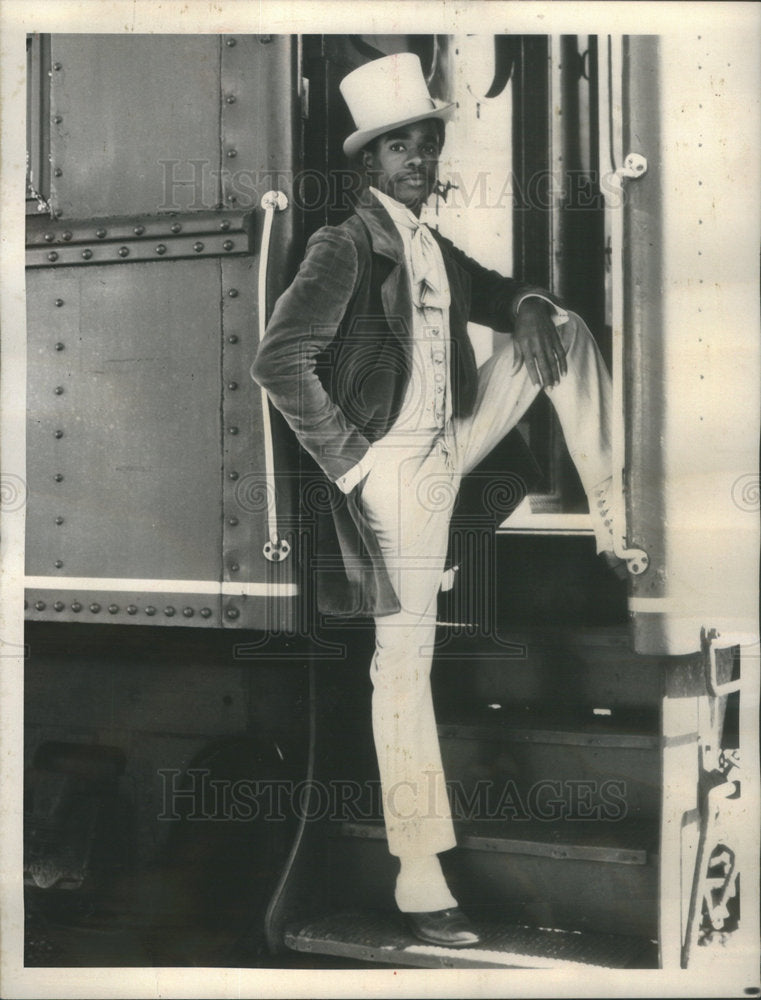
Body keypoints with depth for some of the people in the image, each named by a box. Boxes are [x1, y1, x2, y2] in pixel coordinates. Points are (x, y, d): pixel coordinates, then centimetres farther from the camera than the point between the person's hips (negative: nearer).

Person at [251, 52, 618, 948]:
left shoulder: (434, 249, 10)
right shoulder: (346, 248, -14)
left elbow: (495, 294, 26)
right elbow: (278, 361, -23)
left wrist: (527, 307, 1)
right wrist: (348, 455, -18)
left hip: (453, 443, 8)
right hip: (393, 468, -8)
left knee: (562, 328, 8)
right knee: (405, 660, -4)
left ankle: (609, 517, 7)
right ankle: (419, 882, 6)